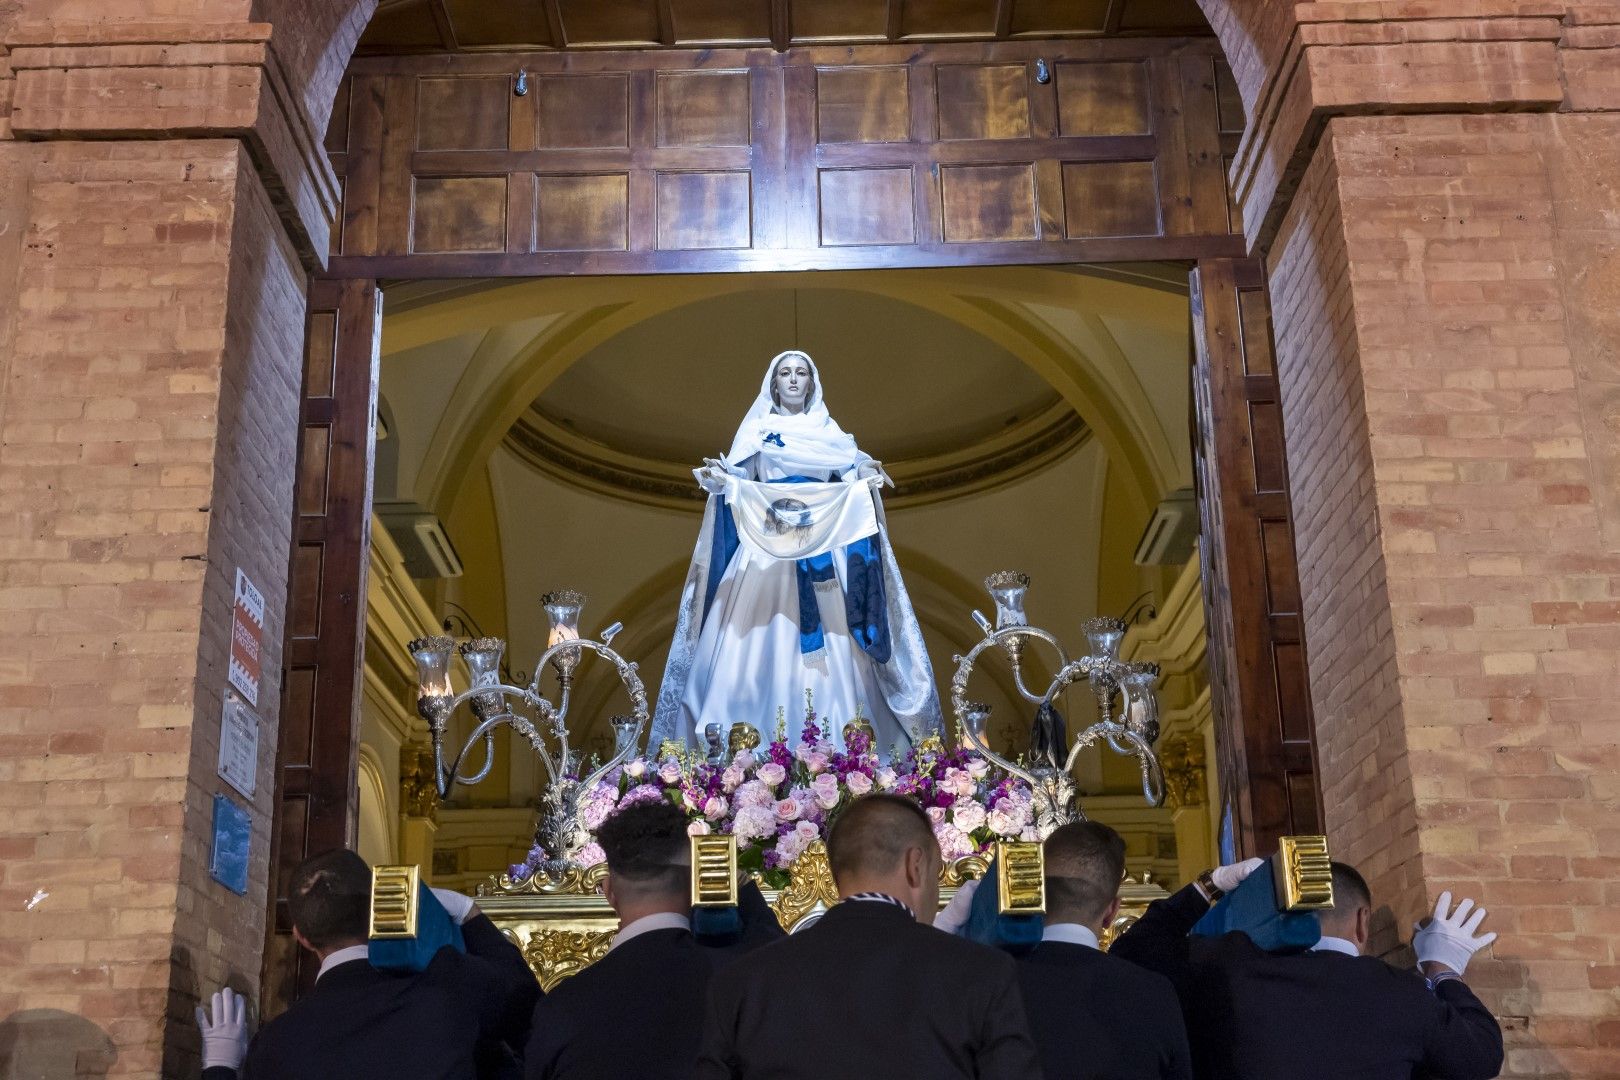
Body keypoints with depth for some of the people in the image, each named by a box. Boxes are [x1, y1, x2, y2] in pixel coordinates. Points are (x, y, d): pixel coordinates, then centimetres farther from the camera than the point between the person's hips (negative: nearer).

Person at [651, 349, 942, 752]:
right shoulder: (757, 427, 12)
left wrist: (866, 473, -14)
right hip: (766, 541, -1)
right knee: (763, 629, -9)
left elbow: (850, 473, 7)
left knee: (828, 636, -6)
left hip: (823, 541, 1)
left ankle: (828, 732, -3)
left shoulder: (828, 428, 16)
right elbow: (739, 477, 3)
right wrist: (718, 477, -18)